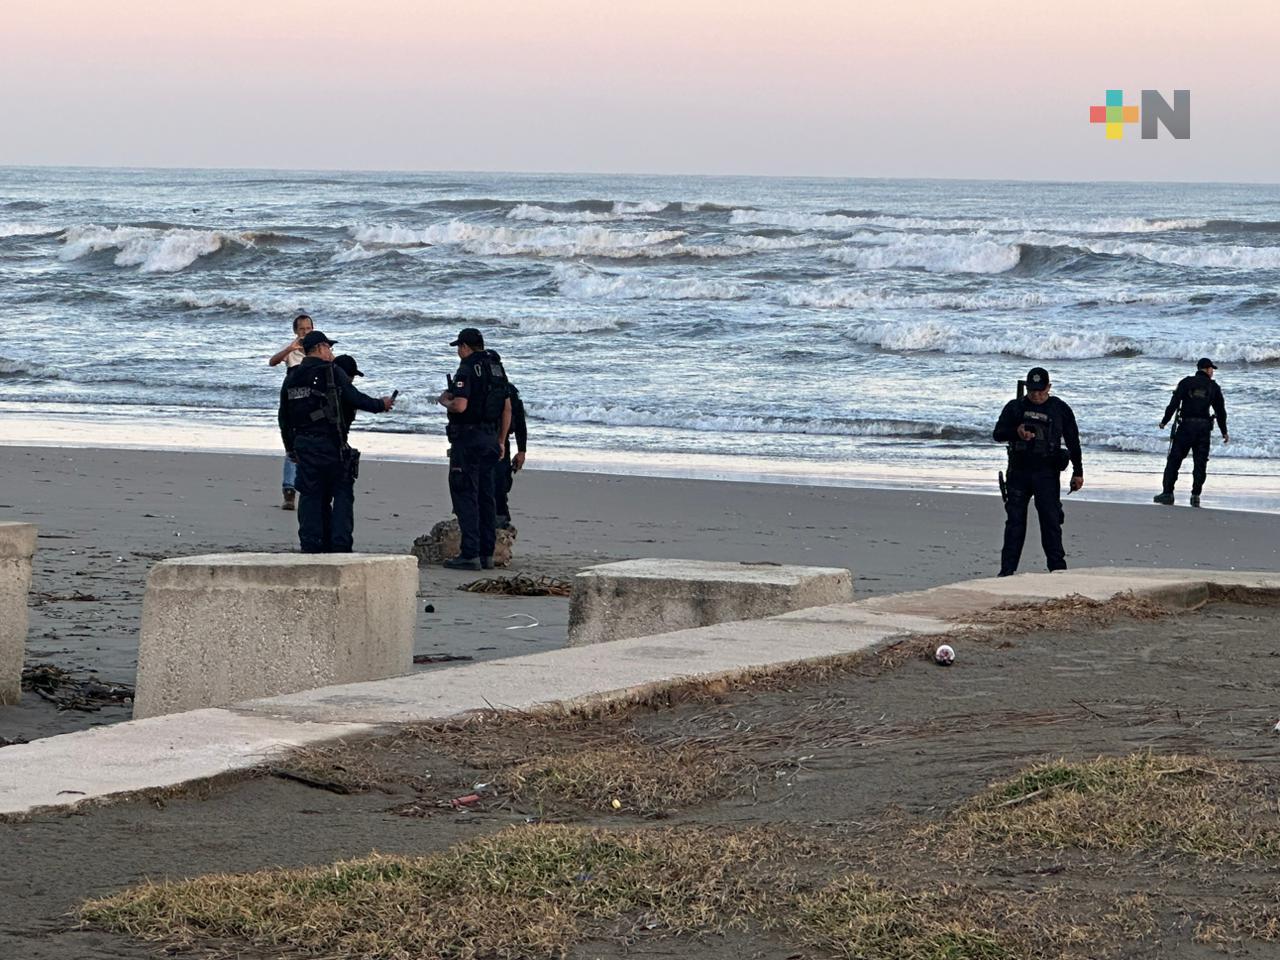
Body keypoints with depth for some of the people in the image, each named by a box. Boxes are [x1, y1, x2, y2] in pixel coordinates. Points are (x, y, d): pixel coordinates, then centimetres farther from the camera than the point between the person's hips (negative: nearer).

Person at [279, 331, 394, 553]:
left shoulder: (291, 378, 13)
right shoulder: (331, 372, -6)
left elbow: (284, 418, 17)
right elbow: (355, 399, -7)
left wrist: (290, 449, 24)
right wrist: (381, 405, 11)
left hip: (303, 443, 5)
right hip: (330, 442, -5)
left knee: (311, 496, 9)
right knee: (342, 494, 2)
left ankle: (310, 546, 4)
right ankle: (340, 546, -5)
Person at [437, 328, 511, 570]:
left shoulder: (467, 370, -13)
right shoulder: (497, 369, 13)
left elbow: (460, 405, -24)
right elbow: (507, 408, 15)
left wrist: (444, 401, -2)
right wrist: (500, 441, 20)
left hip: (468, 438, -8)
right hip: (490, 437, 8)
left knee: (465, 495, -7)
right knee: (485, 496, 12)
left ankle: (470, 554, -12)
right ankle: (486, 553, 13)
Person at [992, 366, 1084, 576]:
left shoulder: (1060, 409, 4)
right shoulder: (1015, 407, 8)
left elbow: (1073, 441, 9)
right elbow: (997, 434, 2)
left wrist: (1078, 472, 6)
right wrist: (1016, 432, -19)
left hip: (1046, 473, -2)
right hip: (1018, 472, 2)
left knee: (1051, 520, -5)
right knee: (1014, 521, 2)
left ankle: (1058, 566, 0)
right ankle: (1007, 570, 5)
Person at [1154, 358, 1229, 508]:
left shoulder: (1186, 383, 3)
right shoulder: (1214, 387, 7)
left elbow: (1174, 403, -5)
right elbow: (1221, 411, 11)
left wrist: (1164, 421, 2)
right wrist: (1224, 432, 20)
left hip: (1186, 426, -1)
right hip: (1204, 428, 1)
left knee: (1174, 460, 3)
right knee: (1200, 463, 6)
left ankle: (1168, 493, -1)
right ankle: (1195, 496, 0)